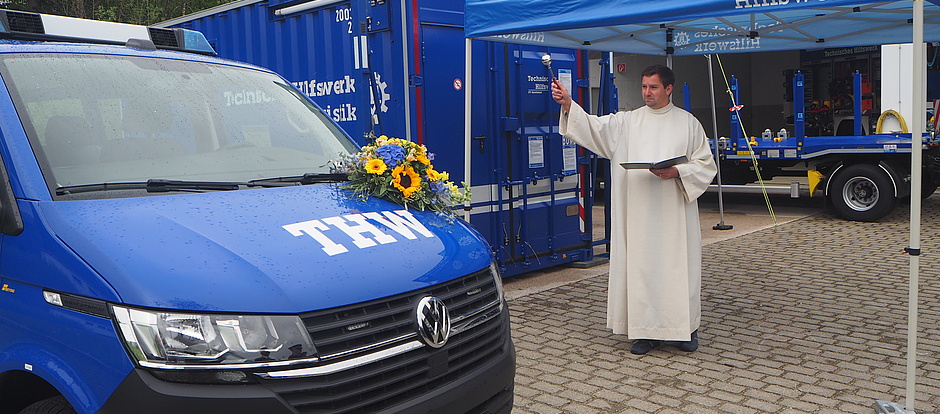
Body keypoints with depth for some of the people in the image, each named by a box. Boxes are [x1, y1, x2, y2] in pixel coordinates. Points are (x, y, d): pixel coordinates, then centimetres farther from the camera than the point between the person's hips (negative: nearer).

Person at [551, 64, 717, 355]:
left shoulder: (688, 123, 7)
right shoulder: (627, 122, 10)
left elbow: (706, 164, 6)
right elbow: (593, 127, -3)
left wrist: (677, 172, -12)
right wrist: (567, 103, -18)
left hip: (675, 213, -1)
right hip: (638, 212, 1)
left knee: (678, 265, 2)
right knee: (641, 265, 1)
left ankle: (686, 327, 17)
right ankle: (648, 330, 11)